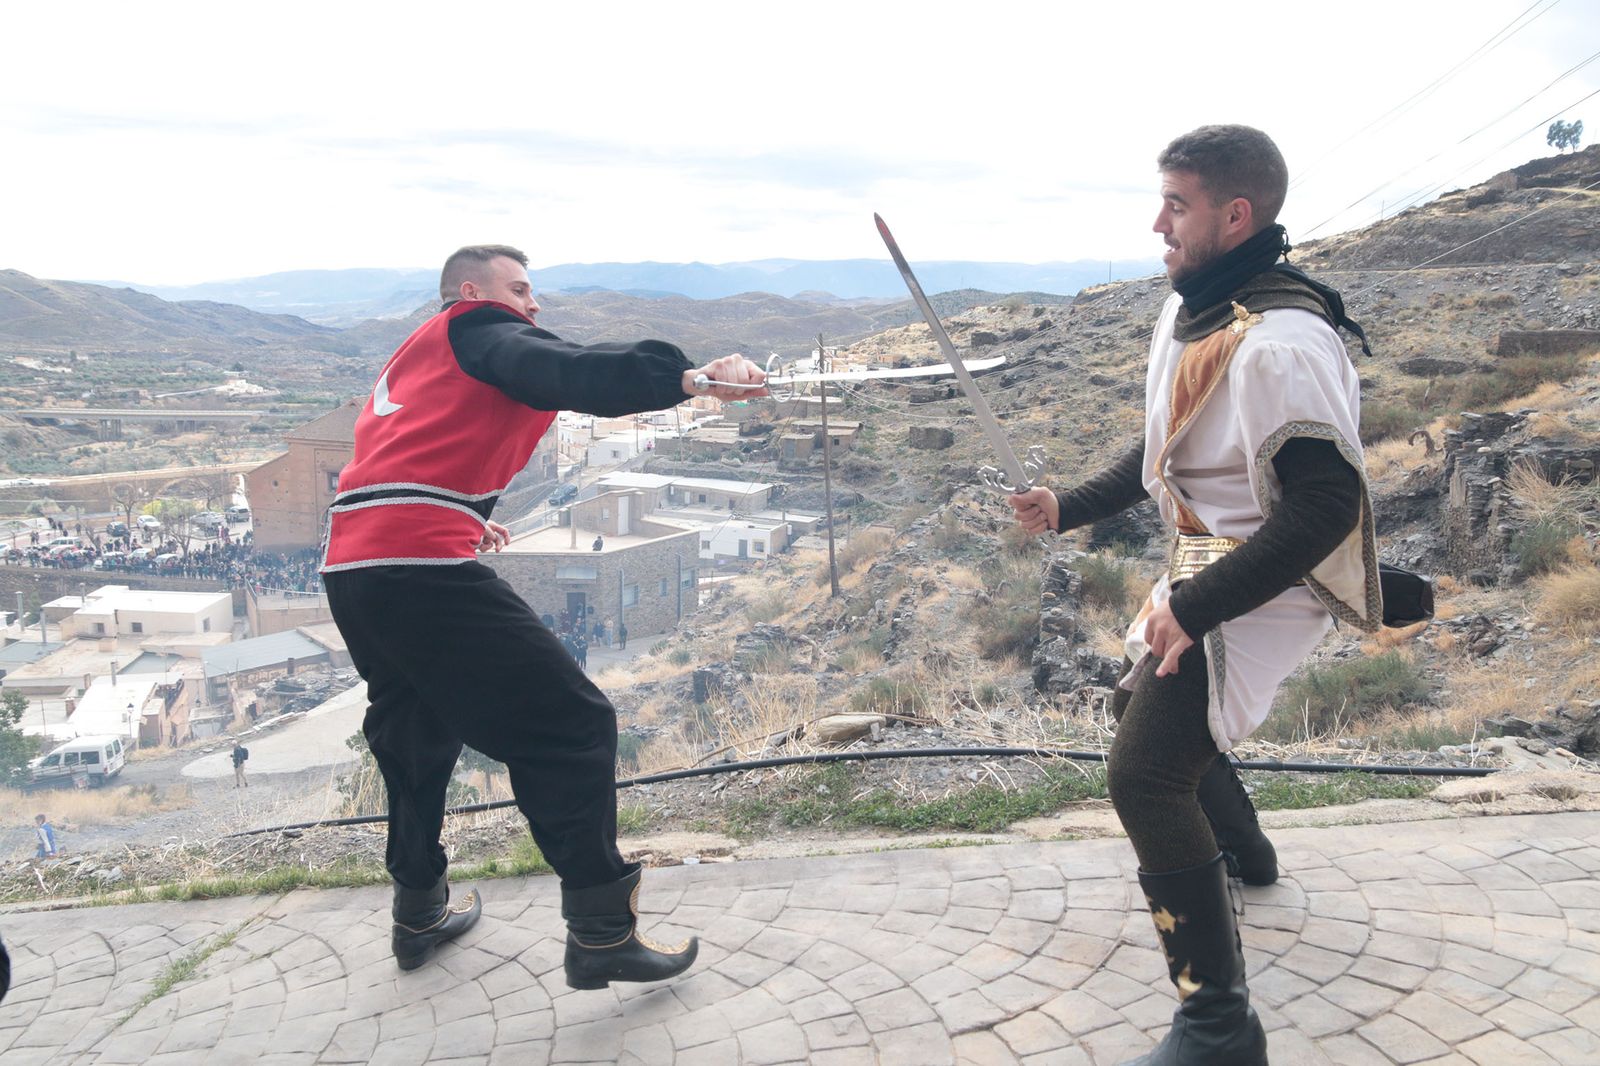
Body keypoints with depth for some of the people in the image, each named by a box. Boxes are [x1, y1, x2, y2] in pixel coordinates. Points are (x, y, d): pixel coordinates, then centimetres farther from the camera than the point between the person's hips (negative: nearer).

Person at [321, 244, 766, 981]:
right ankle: (601, 933, -7)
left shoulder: (412, 360, 29)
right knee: (570, 725, -7)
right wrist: (686, 378, -30)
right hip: (423, 567, -10)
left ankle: (420, 912, 37)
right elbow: (563, 372, -17)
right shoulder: (474, 329, 3)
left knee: (416, 727, 27)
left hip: (349, 572, 10)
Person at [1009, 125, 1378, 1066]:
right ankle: (1242, 849, 53)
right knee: (1144, 706, 27)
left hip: (1261, 590, -10)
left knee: (1145, 775, -18)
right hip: (1205, 567, 10)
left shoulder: (1282, 343, -25)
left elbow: (1325, 506, -30)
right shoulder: (1191, 312, 7)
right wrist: (1069, 508, 12)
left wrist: (1196, 608, -31)